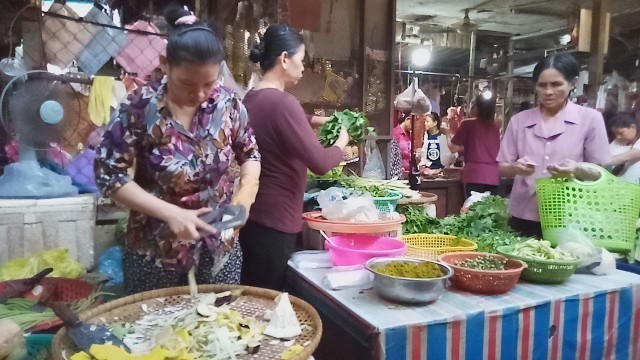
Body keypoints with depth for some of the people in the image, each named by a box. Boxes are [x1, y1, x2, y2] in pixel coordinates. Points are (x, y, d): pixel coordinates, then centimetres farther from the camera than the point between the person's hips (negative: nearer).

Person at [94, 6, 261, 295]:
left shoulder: (227, 104, -8)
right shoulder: (141, 108, -17)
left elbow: (249, 152, 6)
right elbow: (108, 174, -13)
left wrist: (246, 190, -13)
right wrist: (170, 213, -22)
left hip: (219, 249, 3)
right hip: (155, 252, -2)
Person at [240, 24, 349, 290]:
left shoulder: (251, 98, 7)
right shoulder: (282, 102, -20)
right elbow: (320, 163, -22)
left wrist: (315, 121, 15)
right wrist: (341, 142, -2)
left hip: (255, 215, 9)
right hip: (274, 220, -9)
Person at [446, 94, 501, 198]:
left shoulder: (468, 124, 0)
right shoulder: (496, 127, 13)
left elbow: (454, 148, 2)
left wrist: (447, 134, 19)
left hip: (474, 175, -4)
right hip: (494, 176, 4)